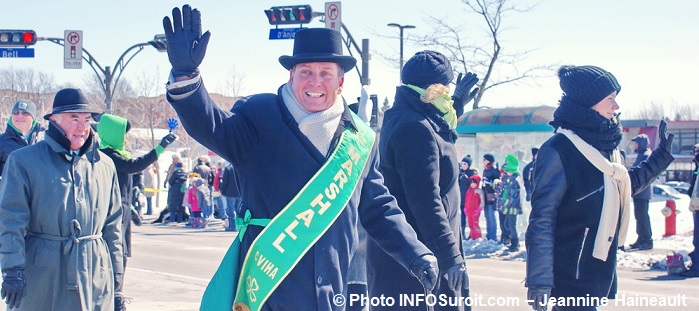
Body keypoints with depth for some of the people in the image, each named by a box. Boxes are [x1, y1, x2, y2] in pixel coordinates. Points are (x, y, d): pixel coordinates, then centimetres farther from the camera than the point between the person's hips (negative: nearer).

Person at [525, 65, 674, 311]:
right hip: (571, 279, -9)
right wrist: (539, 280, -25)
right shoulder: (559, 150, -17)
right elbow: (541, 219, -20)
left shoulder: (605, 146, 9)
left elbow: (623, 186, 29)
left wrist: (660, 157, 29)